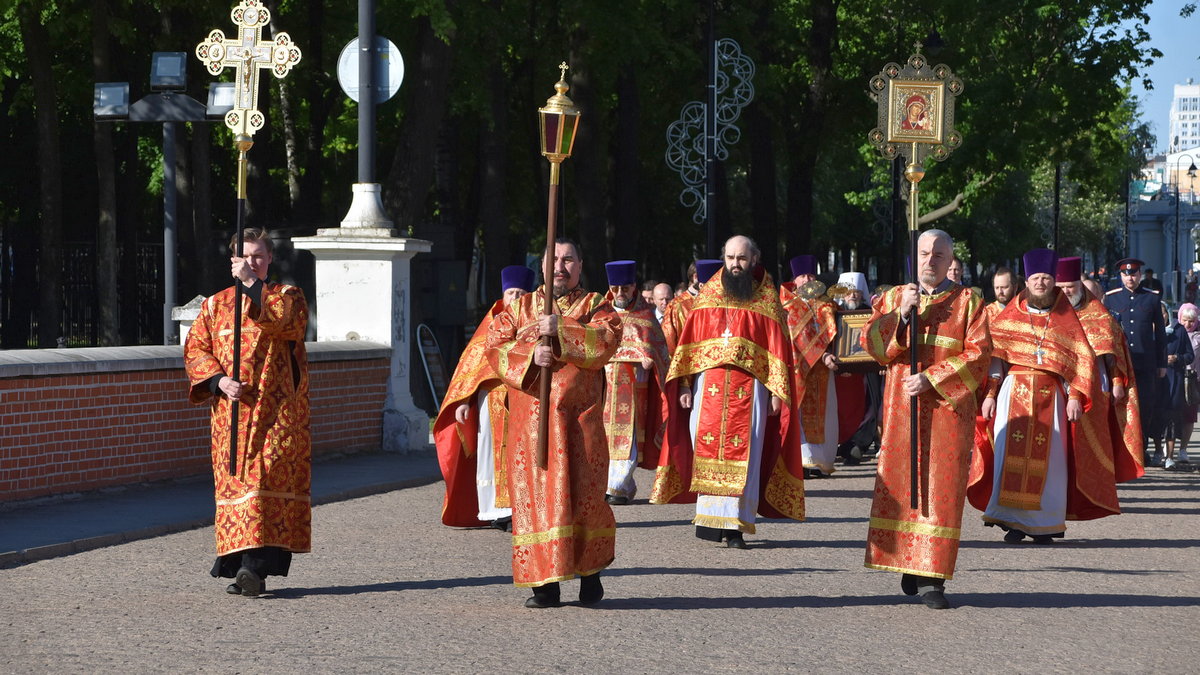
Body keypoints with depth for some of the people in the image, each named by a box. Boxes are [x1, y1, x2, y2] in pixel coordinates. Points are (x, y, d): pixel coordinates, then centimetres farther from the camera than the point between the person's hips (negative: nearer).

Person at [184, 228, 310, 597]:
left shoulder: (287, 296, 7)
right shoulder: (216, 304, 15)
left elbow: (285, 322, -16)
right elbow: (195, 348, 7)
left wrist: (251, 284, -16)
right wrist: (219, 380, -10)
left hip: (276, 411, -3)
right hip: (231, 411, 3)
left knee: (267, 479, -14)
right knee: (233, 480, -1)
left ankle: (255, 566, -20)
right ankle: (239, 563, 2)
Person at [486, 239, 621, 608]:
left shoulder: (594, 306, 10)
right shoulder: (520, 307, 15)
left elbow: (607, 340, -10)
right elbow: (495, 346, 3)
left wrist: (561, 331, -19)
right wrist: (530, 353, -15)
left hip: (578, 417, -2)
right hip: (529, 417, 2)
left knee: (582, 493, -5)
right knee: (535, 494, -4)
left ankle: (590, 571, 15)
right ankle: (545, 584, -2)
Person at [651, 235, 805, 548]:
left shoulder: (766, 298, 7)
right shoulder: (708, 295, 13)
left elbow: (777, 345, 4)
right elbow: (690, 341, 9)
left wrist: (777, 390, -5)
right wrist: (684, 384, 0)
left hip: (750, 385, -2)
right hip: (709, 382, 2)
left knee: (743, 452, -6)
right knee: (708, 450, -4)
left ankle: (735, 524, -4)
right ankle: (710, 517, 2)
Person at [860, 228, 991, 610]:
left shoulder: (967, 301, 5)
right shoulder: (894, 298, 13)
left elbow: (978, 353, -5)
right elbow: (871, 343, 2)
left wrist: (931, 379, -13)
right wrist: (901, 313, -12)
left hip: (948, 406, -2)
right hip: (901, 407, 2)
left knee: (941, 488, -7)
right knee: (900, 483, 1)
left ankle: (931, 579, -8)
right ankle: (910, 566, 14)